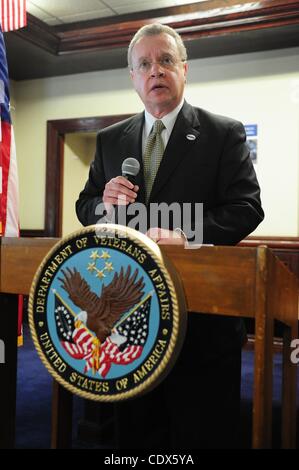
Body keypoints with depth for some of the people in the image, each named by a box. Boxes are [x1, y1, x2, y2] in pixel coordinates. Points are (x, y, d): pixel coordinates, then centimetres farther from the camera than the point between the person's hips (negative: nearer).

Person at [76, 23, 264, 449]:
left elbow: (247, 207, -9)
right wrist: (105, 203, -10)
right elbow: (84, 207, 14)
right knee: (136, 430, 17)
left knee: (202, 432, 9)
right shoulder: (109, 140, 11)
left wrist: (186, 235, -24)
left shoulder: (224, 133, -1)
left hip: (202, 317, -3)